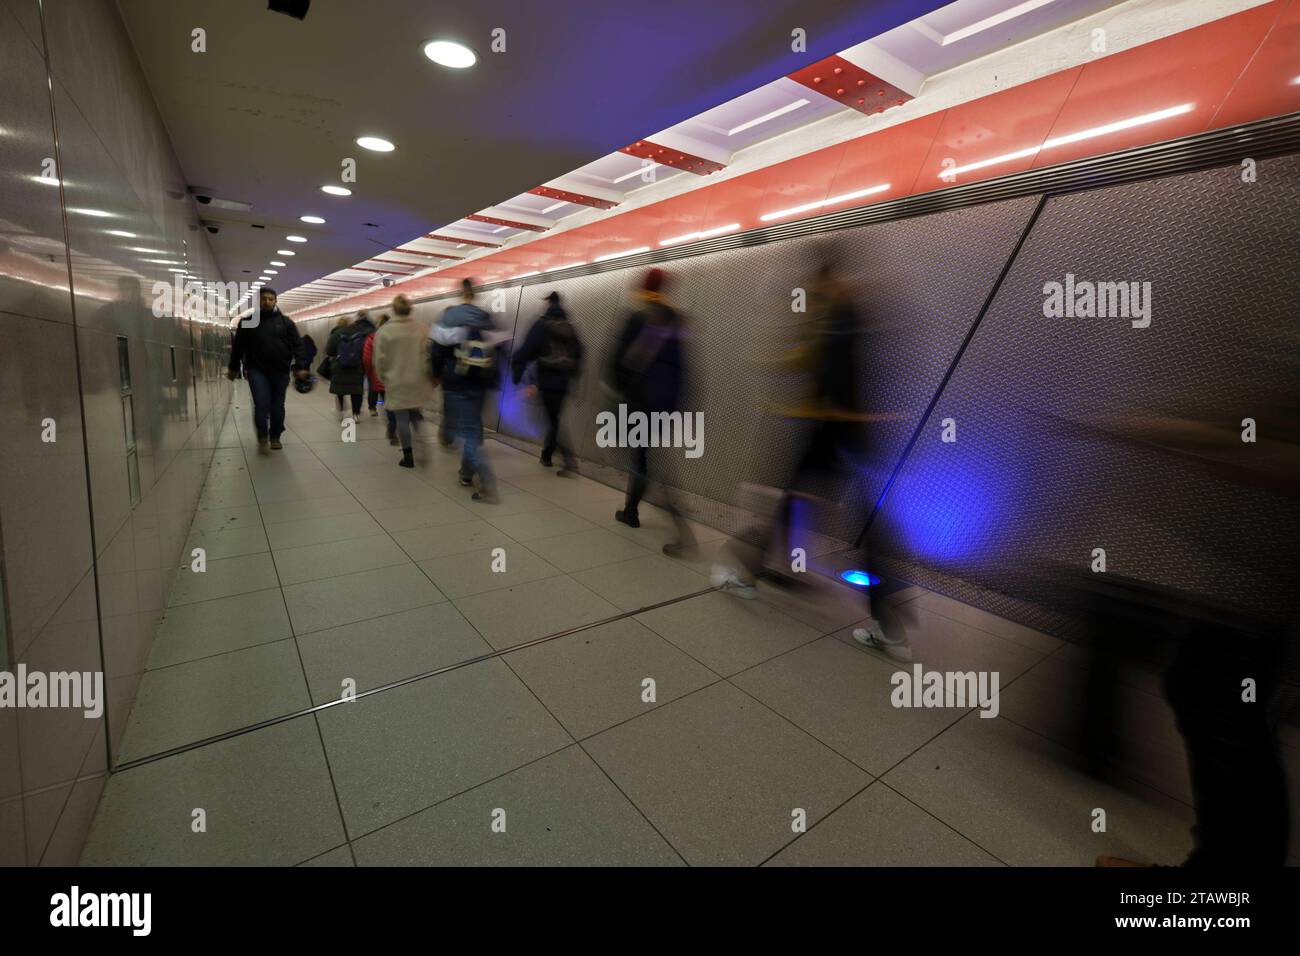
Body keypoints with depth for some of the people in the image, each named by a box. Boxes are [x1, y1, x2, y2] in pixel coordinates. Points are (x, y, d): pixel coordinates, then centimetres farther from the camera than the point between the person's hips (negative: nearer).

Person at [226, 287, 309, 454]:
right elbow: (238, 346, 11)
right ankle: (262, 438, 2)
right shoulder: (248, 322, 5)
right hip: (257, 371, -1)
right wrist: (233, 368, 13)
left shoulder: (285, 321, 6)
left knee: (278, 407, 7)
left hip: (280, 371, 1)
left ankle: (275, 438, 22)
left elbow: (297, 345, 0)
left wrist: (300, 366, -12)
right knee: (261, 405, -10)